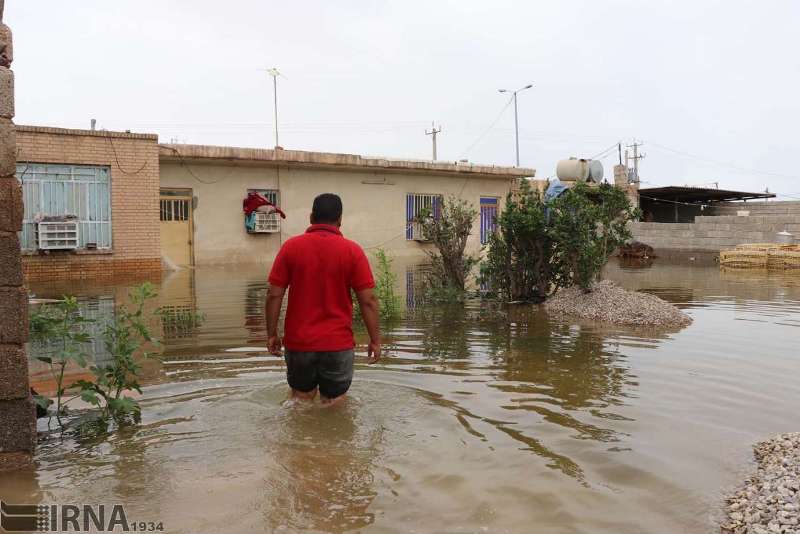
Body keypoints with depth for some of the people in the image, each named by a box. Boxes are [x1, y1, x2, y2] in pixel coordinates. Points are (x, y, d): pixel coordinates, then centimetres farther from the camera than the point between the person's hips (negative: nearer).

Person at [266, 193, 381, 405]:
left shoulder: (291, 247, -2)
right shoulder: (352, 250, -6)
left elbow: (274, 295, -4)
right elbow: (368, 300, -8)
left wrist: (272, 334, 6)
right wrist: (375, 340, 0)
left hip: (298, 342, 2)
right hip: (338, 344, -1)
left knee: (301, 400, 19)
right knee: (333, 404, 11)